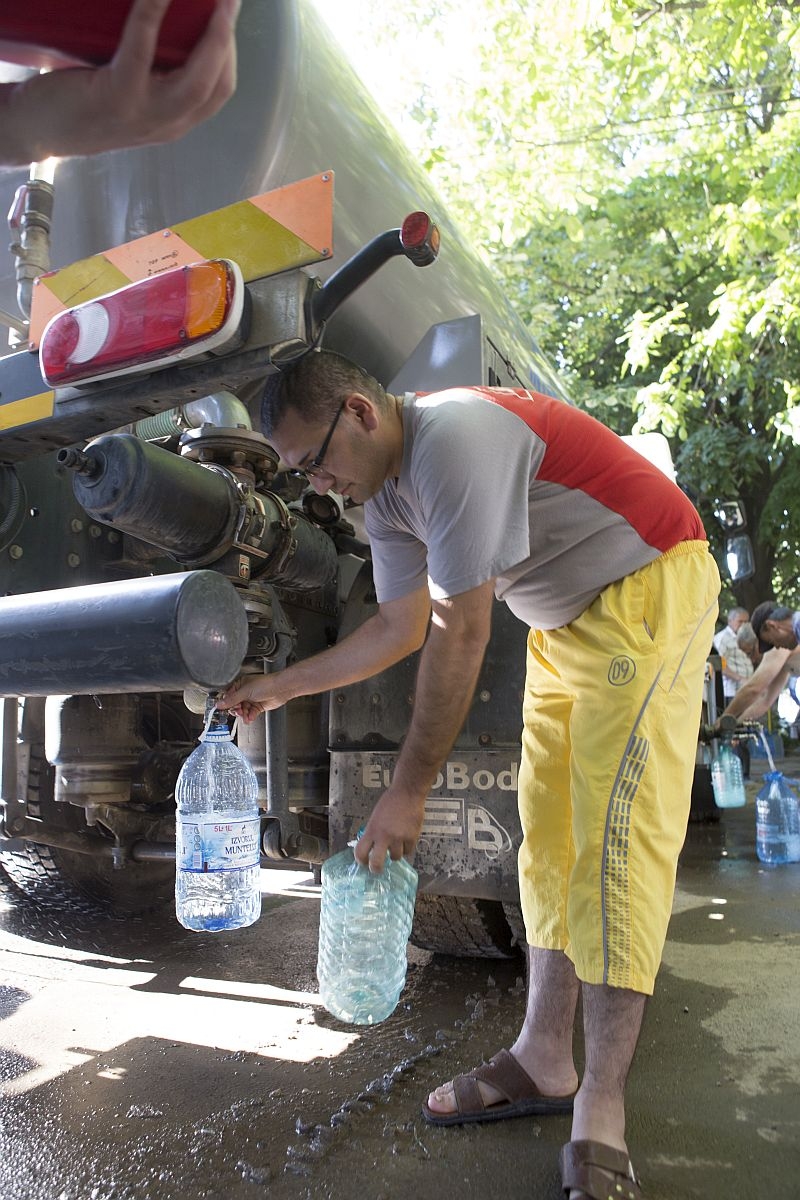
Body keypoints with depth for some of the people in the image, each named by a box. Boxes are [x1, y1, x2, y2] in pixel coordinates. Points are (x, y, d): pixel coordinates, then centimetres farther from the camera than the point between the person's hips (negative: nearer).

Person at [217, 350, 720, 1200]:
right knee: (547, 837, 6)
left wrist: (407, 791, -22)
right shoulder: (383, 493, 2)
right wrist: (279, 686, 10)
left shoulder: (453, 437, -27)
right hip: (565, 622, 9)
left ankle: (601, 1105, -2)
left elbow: (460, 635, -28)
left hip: (651, 586, -9)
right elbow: (401, 628, 9)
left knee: (614, 834, -12)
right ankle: (544, 1060, 16)